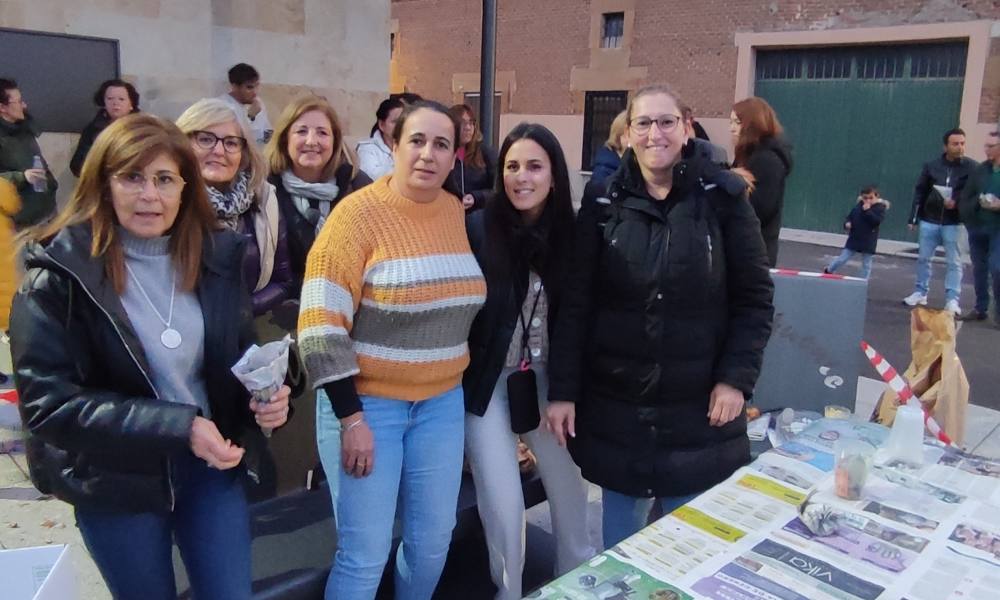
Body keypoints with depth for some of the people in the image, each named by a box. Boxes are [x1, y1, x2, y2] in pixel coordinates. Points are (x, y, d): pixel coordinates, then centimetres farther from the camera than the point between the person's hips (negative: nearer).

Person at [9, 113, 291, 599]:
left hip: (210, 463, 3)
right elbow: (47, 402, -17)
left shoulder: (217, 258, -3)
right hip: (114, 479, -3)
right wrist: (179, 426, -26)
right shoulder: (58, 276, -15)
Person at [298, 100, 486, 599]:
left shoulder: (456, 212, 5)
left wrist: (452, 389, 15)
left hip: (441, 401, 6)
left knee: (433, 541, 14)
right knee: (365, 555, 2)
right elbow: (320, 322, -17)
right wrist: (351, 417, -18)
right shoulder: (360, 212, -13)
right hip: (368, 401, -5)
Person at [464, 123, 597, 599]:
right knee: (504, 506, 0)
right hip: (488, 381, -3)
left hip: (546, 379, 4)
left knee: (570, 488, 16)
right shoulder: (478, 228, -12)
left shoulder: (570, 233, -2)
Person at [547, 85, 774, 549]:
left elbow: (755, 296, -1)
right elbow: (575, 303, -3)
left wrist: (737, 378, -8)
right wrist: (562, 390, -6)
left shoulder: (723, 196, -5)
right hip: (615, 402, 1)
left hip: (699, 404, -1)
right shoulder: (603, 203, -2)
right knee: (620, 538, 17)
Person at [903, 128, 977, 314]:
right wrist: (913, 218, 4)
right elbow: (920, 192, 5)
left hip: (954, 223, -2)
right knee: (923, 258, 10)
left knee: (953, 262, 0)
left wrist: (957, 201, -18)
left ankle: (952, 300, 2)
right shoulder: (931, 166, 2)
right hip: (929, 220, 2)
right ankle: (920, 293, 22)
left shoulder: (971, 167, -4)